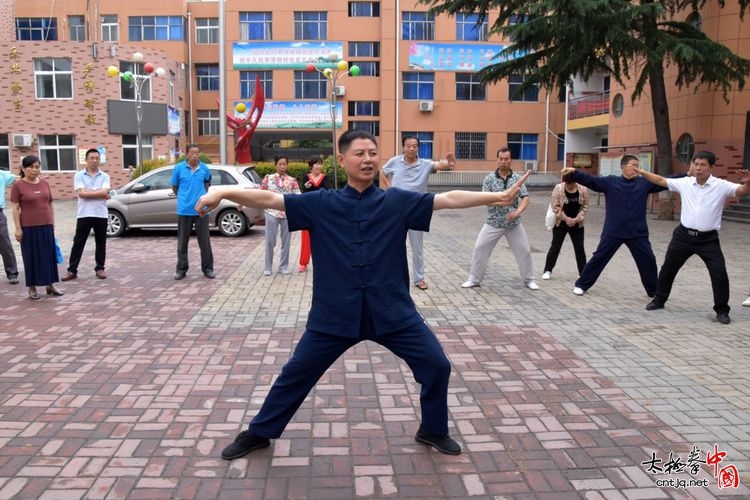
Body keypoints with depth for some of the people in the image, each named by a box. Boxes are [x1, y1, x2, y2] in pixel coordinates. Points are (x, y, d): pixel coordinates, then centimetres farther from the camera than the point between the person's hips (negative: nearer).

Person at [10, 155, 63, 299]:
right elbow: (15, 208, -7)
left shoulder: (44, 183, 7)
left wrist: (53, 223, 10)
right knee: (31, 257, 4)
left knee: (49, 255, 8)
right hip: (28, 227, -4)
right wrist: (18, 228, -11)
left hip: (46, 226, 4)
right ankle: (32, 288, 14)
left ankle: (50, 285, 18)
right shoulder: (18, 186, -5)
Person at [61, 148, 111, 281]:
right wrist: (99, 193, -9)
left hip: (101, 215, 1)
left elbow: (105, 192, -12)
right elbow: (81, 193, -12)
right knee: (78, 243, 3)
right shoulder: (79, 175, 2)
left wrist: (88, 191, -9)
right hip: (84, 215, -1)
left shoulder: (105, 176, 5)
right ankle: (72, 270, 8)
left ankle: (100, 269, 19)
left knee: (101, 244, 8)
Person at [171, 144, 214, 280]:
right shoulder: (179, 168, -2)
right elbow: (174, 187, 10)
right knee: (182, 241, 8)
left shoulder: (204, 169, 2)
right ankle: (181, 269, 18)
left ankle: (208, 268, 14)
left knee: (205, 241, 4)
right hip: (184, 210, 0)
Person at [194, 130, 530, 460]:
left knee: (437, 365, 0)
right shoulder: (320, 204, -1)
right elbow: (269, 200, -7)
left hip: (392, 311, 1)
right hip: (335, 313, 0)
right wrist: (223, 192, -21)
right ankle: (258, 434, 33)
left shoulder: (397, 201, 1)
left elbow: (449, 199, -5)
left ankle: (433, 431, 28)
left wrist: (500, 196, -12)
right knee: (295, 374, 9)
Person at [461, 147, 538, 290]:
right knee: (480, 249, -3)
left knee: (524, 250, 6)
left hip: (514, 223, 1)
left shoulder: (517, 178, 0)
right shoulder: (490, 178, -4)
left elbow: (525, 198, -5)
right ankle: (474, 279, 12)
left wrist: (518, 211, -23)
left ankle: (529, 279, 24)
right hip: (494, 222, -1)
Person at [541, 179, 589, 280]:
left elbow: (585, 206, -3)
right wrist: (566, 218, -18)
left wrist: (576, 219, -13)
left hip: (577, 224, 2)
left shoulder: (583, 189, -9)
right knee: (555, 246, 3)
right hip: (560, 223, -1)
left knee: (579, 248, 6)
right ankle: (548, 270, 12)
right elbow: (555, 206, -12)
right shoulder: (558, 188, -14)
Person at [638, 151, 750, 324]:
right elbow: (661, 181, 7)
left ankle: (722, 310, 11)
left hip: (708, 239, -3)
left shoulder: (721, 186, -9)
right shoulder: (685, 183, 1)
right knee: (668, 268, 12)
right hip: (683, 235, 3)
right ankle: (659, 300, 32)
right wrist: (641, 172, 2)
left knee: (719, 273, -6)